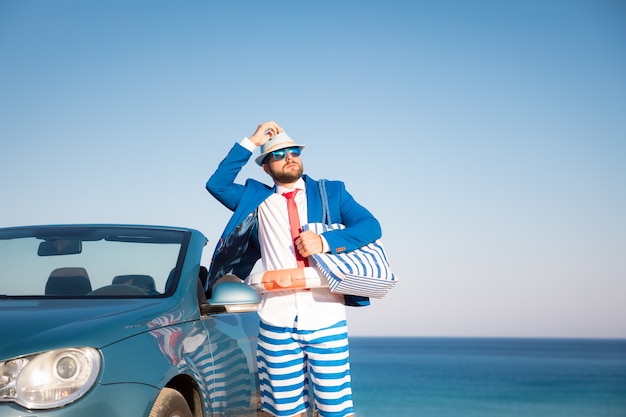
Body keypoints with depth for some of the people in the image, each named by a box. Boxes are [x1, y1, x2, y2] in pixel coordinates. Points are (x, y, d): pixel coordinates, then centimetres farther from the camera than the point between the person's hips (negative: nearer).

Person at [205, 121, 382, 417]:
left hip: (325, 318, -1)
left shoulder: (332, 192, 11)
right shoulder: (257, 199, 16)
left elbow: (371, 226, -1)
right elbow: (217, 184, 3)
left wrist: (324, 242, -15)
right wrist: (251, 142, 2)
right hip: (276, 322, 1)